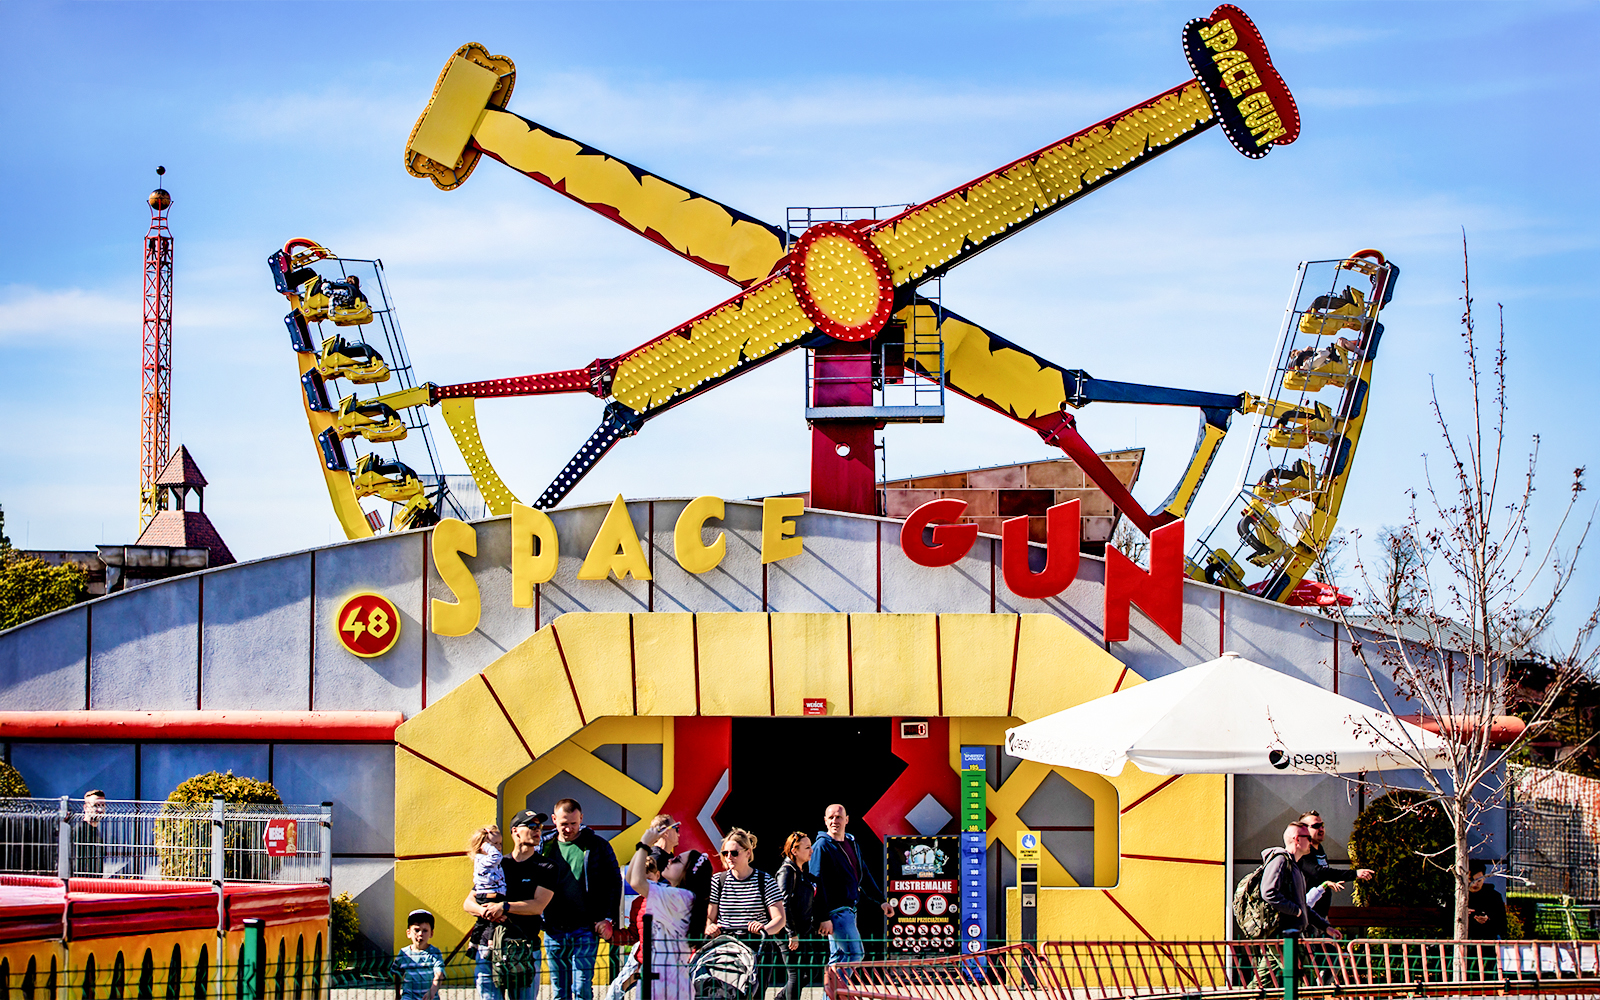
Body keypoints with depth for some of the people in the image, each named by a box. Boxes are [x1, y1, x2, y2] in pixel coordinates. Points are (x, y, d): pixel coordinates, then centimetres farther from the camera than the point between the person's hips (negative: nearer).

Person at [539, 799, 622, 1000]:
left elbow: (615, 883, 4)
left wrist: (608, 918, -4)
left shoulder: (597, 846, 2)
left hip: (585, 929, -3)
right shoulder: (545, 847, 9)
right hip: (553, 931, 3)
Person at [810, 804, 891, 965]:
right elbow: (817, 885, -14)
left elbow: (864, 875, 24)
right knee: (854, 953, -13)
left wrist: (880, 900, 18)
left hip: (849, 908, 8)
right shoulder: (821, 847, -10)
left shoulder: (852, 844, 15)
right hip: (835, 911, -8)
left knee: (838, 956, 10)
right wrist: (823, 918, -20)